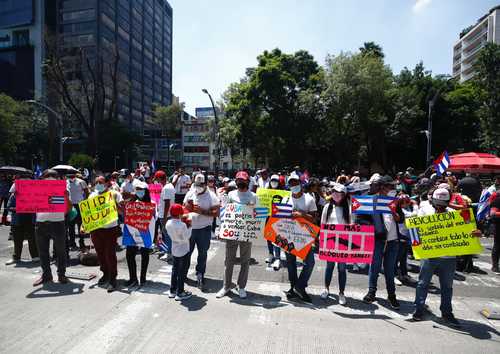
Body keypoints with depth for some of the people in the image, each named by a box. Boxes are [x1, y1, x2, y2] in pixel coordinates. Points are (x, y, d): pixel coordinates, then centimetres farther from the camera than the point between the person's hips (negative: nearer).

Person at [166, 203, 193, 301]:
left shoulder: (168, 223, -6)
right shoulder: (182, 225, -27)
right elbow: (186, 238, -22)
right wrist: (189, 227, -13)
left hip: (174, 250, 7)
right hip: (184, 251, -7)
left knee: (175, 270, 19)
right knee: (182, 272, 6)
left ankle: (172, 291, 30)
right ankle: (180, 293, 15)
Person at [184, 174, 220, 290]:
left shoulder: (212, 196, -10)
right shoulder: (190, 193, 4)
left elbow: (216, 212, -15)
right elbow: (184, 208, 12)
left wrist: (202, 211, -25)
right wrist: (187, 207, -12)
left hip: (204, 229, -3)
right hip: (189, 228, 4)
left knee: (202, 254, 7)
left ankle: (200, 275, 23)